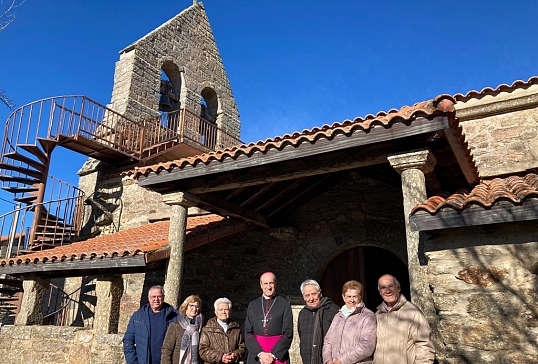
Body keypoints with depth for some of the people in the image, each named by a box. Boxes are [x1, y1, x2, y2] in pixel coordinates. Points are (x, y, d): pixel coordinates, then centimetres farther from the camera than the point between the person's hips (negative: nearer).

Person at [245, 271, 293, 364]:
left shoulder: (285, 304, 2)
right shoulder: (252, 305, 10)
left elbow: (288, 334, -2)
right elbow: (248, 333, 4)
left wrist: (273, 355, -10)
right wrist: (260, 353, -8)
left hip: (278, 356, -2)